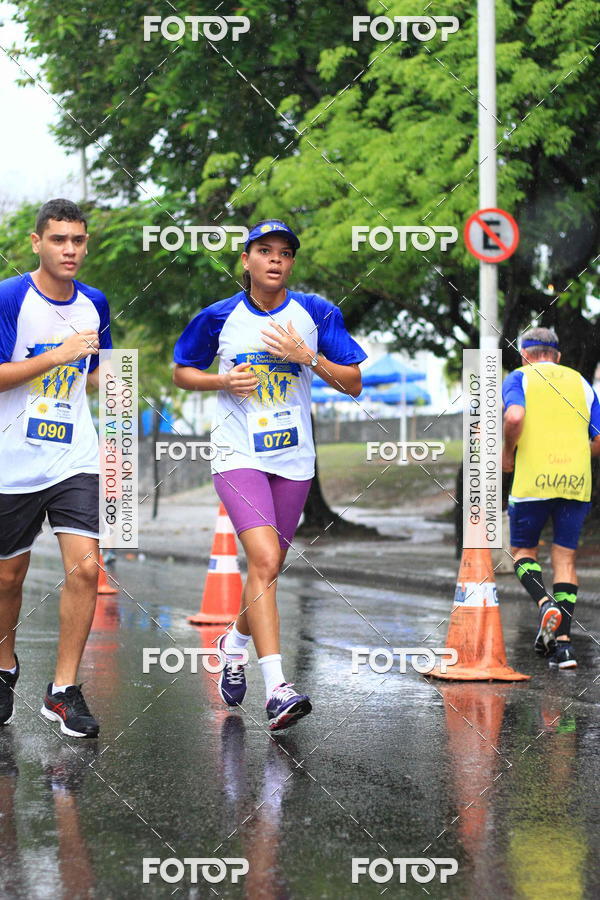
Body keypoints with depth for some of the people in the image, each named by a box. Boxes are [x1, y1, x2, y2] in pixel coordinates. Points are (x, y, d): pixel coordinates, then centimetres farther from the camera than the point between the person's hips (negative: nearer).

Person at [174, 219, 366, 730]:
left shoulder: (316, 314, 1)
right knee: (264, 559, -21)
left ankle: (235, 643, 44)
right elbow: (182, 372, 12)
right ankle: (277, 688, -25)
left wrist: (306, 357, -16)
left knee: (269, 567, 14)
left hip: (294, 460, 3)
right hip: (238, 455, -3)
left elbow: (354, 384, 0)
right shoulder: (219, 318, -1)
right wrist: (224, 381, -8)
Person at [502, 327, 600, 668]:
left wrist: (508, 452, -1)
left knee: (524, 550, 14)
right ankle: (563, 641, -2)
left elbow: (514, 416, -16)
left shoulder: (520, 378, 5)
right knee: (565, 558, 8)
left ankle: (545, 603, -14)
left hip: (533, 481, -3)